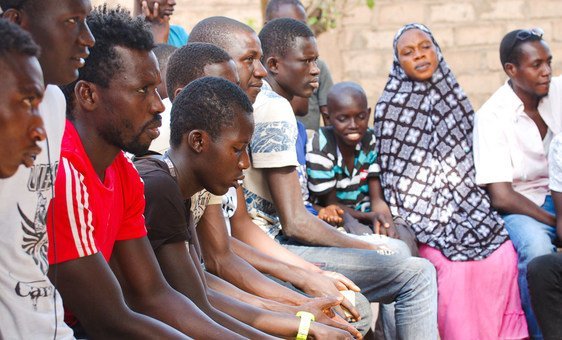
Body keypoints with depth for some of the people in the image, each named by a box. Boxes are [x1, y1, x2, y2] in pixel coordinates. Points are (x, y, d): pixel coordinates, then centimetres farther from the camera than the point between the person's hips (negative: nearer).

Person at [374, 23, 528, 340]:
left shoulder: (453, 97, 13)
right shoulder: (391, 108, -1)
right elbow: (393, 175, -1)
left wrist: (480, 207, 14)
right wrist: (399, 226, -6)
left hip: (467, 207, 4)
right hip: (425, 214, -4)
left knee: (503, 257, -18)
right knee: (453, 265, -27)